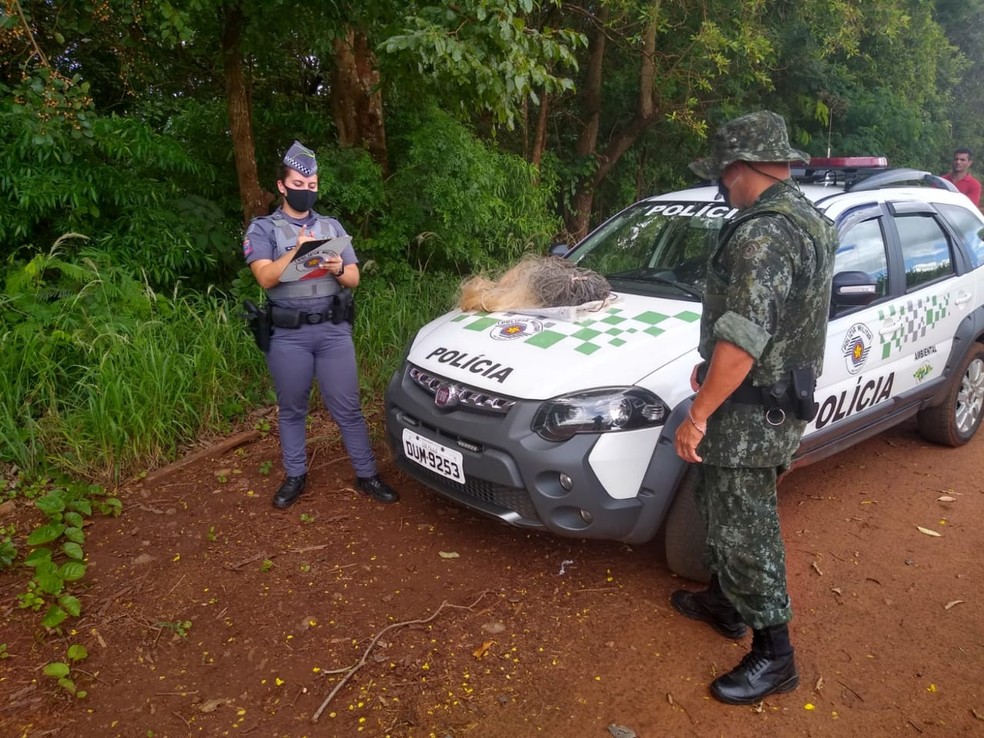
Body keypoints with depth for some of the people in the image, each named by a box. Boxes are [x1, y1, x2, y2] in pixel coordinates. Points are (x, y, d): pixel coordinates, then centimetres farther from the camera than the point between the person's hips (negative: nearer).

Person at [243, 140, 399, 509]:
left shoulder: (332, 226, 12)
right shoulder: (262, 228, 2)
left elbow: (354, 279, 8)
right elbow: (266, 278, -12)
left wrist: (339, 269, -14)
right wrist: (296, 250, -25)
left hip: (333, 330, 2)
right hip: (288, 335, -1)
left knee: (347, 408, 4)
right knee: (292, 410, 11)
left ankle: (366, 475, 13)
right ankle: (295, 476, 25)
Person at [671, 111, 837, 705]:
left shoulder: (762, 234, -24)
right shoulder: (807, 220, 11)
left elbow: (742, 339, -29)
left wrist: (697, 417, -23)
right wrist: (712, 365, 17)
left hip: (753, 412, -10)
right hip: (783, 397, 10)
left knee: (745, 528, 1)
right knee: (724, 509, 23)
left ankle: (774, 656, 16)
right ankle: (725, 602, 40)